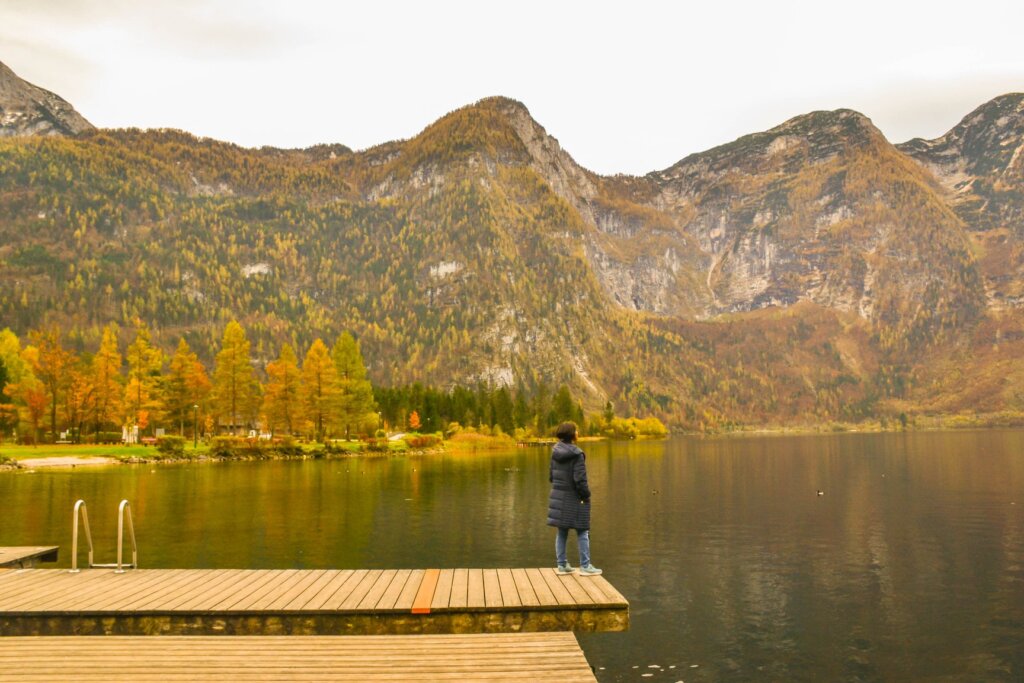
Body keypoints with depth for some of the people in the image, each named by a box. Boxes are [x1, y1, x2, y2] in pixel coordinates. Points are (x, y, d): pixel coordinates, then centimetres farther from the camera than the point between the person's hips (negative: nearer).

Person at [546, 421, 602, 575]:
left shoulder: (556, 452, 3)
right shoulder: (576, 454, -18)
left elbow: (551, 476, 9)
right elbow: (580, 479, -20)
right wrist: (586, 495, -8)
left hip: (558, 496, 7)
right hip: (573, 498, -7)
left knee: (561, 532, 13)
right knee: (582, 532, 4)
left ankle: (562, 564, 18)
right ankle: (585, 566, 7)